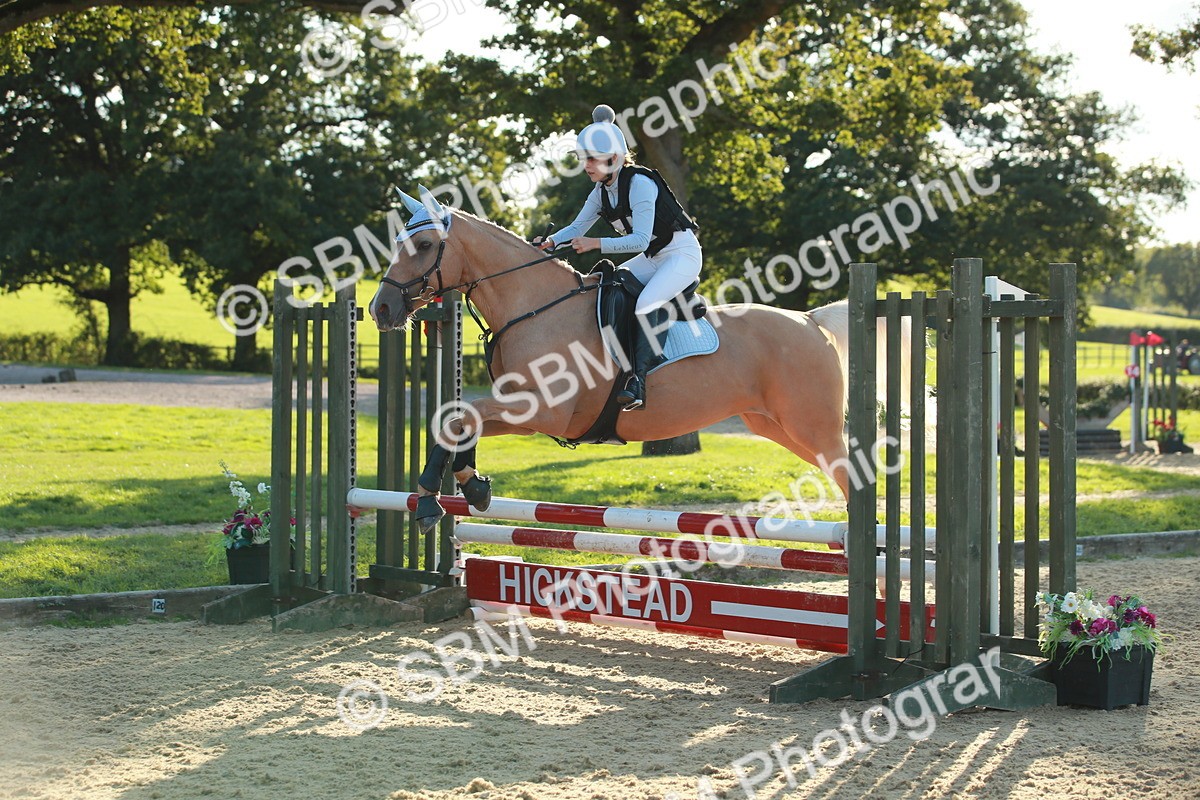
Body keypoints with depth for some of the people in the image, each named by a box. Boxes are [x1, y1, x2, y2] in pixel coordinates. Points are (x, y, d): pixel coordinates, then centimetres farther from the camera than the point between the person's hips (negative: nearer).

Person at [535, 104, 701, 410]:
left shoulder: (640, 184, -24)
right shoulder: (601, 192, 2)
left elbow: (640, 239, -29)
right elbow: (577, 227, 7)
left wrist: (596, 244, -33)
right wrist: (552, 241, -13)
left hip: (683, 253, -9)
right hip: (652, 258, 9)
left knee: (646, 302, -30)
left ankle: (639, 379, -31)